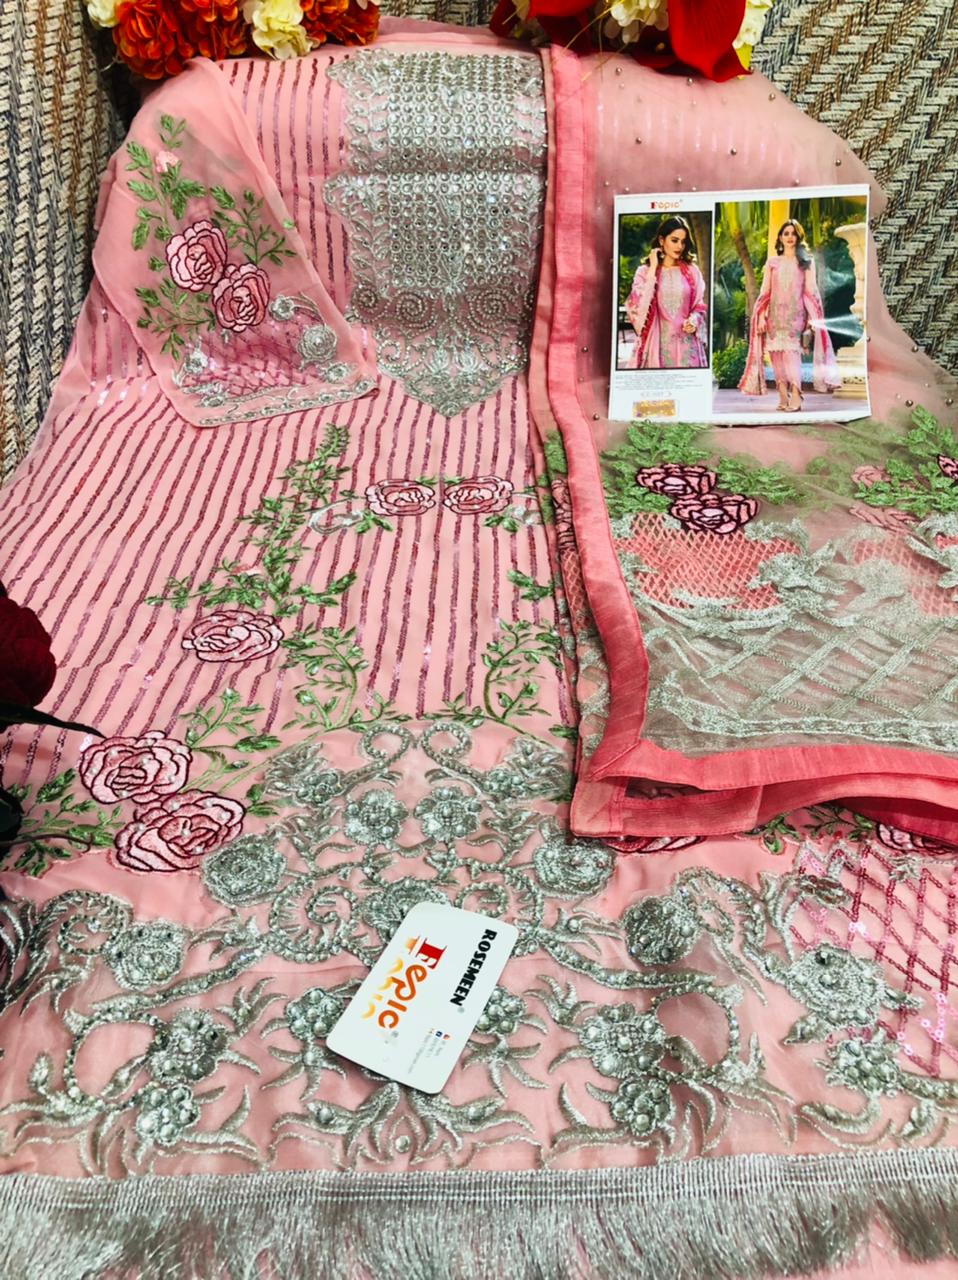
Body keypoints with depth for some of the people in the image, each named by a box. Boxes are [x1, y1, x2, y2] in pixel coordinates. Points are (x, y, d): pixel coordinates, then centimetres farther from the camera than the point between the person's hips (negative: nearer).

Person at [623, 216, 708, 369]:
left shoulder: (691, 271, 7)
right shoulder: (645, 271, 3)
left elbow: (699, 306, 12)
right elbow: (639, 305, -12)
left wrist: (694, 319, -10)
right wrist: (653, 269, -10)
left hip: (686, 343, 1)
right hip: (658, 342, -1)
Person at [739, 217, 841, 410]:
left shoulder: (807, 261, 10)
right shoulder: (772, 262, 14)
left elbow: (811, 291, 4)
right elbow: (765, 292, 11)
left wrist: (813, 318, -4)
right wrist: (761, 317, 2)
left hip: (795, 314, -3)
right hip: (775, 314, 3)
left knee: (791, 351, -18)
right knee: (776, 352, -4)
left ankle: (796, 395, -25)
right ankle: (783, 397, -1)